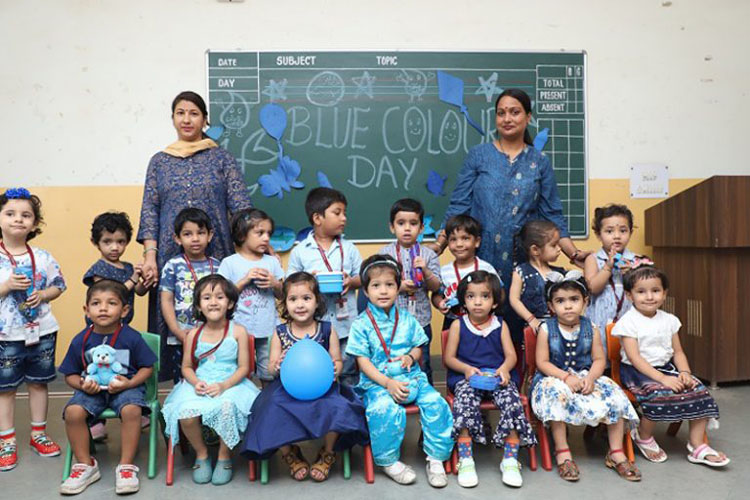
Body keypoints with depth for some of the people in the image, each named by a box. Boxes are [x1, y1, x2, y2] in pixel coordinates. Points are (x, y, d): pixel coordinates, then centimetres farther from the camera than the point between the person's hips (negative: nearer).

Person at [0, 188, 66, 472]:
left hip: (41, 332, 2)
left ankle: (38, 433, 29)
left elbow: (59, 285, 6)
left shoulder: (42, 257, -1)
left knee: (39, 383, 14)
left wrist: (42, 295, -11)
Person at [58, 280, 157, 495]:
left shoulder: (132, 337, -9)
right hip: (92, 389, 3)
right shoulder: (80, 340, -2)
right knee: (73, 411, -26)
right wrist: (81, 385, -15)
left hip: (126, 387, -3)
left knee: (132, 410, -33)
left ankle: (126, 466, -13)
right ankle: (86, 465, -3)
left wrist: (129, 383, -18)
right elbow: (70, 374, 7)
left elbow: (147, 367, -1)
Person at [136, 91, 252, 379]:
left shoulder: (221, 158, 7)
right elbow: (149, 210, 8)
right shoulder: (159, 161, 12)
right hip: (171, 255, 2)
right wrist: (150, 255, -4)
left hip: (215, 254, -1)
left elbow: (241, 206, -1)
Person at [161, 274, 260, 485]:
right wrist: (195, 382, -11)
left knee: (227, 407, -34)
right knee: (186, 414, -27)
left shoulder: (238, 331, -2)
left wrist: (224, 385, -18)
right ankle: (201, 454, 7)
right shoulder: (194, 334, 5)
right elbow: (186, 367, 10)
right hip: (199, 386, 2)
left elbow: (244, 367, -3)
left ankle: (224, 457, -3)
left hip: (230, 385, -2)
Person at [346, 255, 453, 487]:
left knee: (435, 403, -19)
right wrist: (387, 383, -18)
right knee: (385, 409, -33)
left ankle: (435, 458, 0)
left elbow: (418, 346, 17)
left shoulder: (407, 319, 9)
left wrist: (410, 356, -9)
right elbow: (363, 361, -6)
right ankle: (389, 461, -8)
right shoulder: (361, 324, -3)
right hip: (377, 381, -4)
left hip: (410, 377, 4)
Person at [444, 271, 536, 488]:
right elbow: (449, 358, 3)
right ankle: (465, 460, -23)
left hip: (498, 376, 2)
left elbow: (511, 355, 3)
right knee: (465, 400, -33)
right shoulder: (458, 325, 4)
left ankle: (510, 459, -16)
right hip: (467, 376, -1)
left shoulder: (501, 325, 9)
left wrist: (505, 368, -19)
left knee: (512, 400, -28)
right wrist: (466, 369, -16)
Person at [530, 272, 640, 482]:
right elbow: (542, 362, -9)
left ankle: (616, 453, -3)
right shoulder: (546, 329, -6)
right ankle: (562, 452, -23)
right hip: (555, 378, -3)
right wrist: (566, 377, -22)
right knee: (556, 392, -37)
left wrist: (591, 377, -19)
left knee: (614, 393, -19)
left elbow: (599, 360, 1)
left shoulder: (591, 329, 3)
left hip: (585, 377, 3)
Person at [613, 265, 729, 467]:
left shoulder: (669, 320, 7)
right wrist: (662, 378, -26)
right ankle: (643, 437, -2)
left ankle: (697, 446, 1)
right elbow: (634, 357, -18)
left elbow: (678, 352, 10)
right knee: (660, 394, -31)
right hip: (637, 372, -6)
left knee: (699, 390, -12)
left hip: (666, 367, 7)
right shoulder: (628, 322, -13)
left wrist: (685, 372, -10)